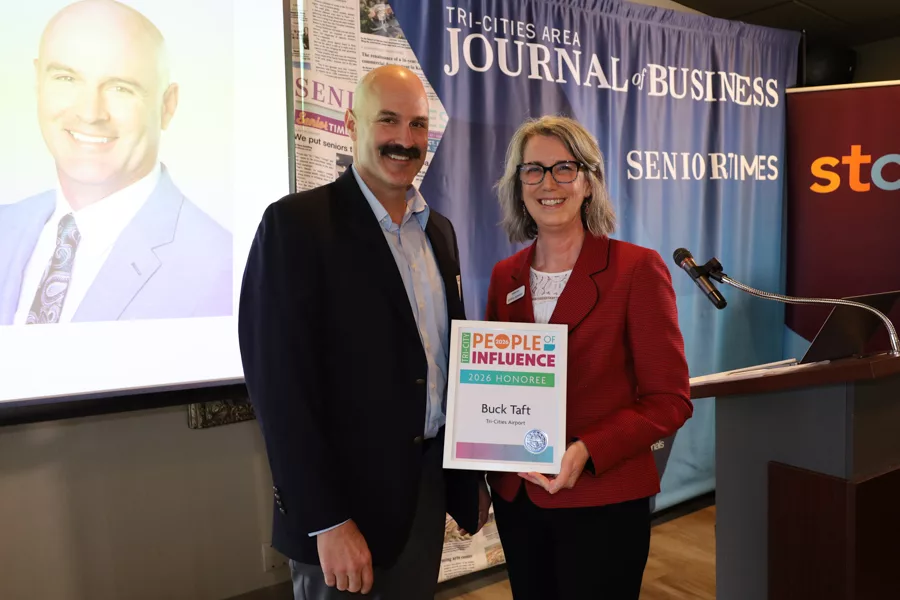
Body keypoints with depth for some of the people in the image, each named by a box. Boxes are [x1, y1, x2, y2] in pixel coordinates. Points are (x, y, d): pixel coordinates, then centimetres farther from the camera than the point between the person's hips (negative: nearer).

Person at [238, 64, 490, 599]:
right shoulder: (297, 222, -13)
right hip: (343, 501, -6)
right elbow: (280, 382, -17)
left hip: (430, 489, 6)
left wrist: (473, 475, 12)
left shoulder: (439, 229, 8)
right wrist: (327, 522, -18)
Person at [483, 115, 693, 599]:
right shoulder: (505, 276, 4)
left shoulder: (637, 269, -10)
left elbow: (670, 400, -9)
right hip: (516, 498, 5)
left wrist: (587, 452, -21)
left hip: (602, 503, -4)